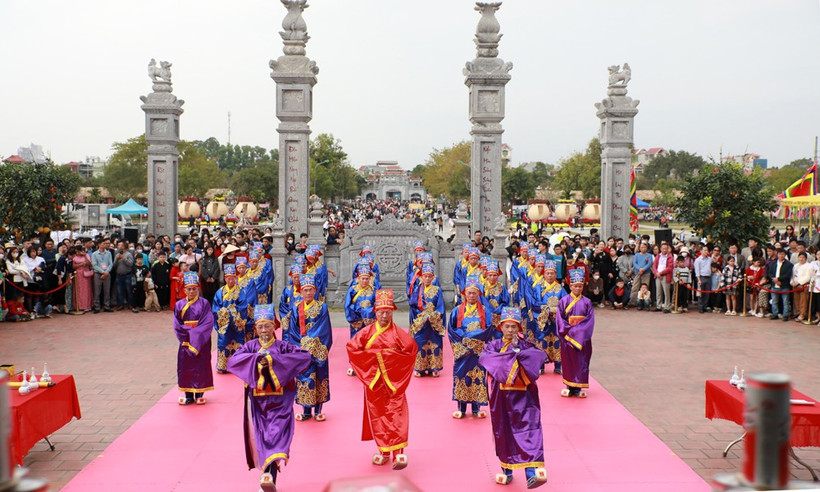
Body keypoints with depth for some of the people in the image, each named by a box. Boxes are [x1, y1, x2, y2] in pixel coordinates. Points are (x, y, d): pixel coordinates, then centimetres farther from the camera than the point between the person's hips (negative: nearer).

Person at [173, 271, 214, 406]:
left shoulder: (204, 304, -2)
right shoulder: (179, 305, 4)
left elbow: (208, 323, -10)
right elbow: (177, 325, 1)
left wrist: (195, 334, -16)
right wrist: (189, 333, -12)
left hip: (201, 341, -2)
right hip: (185, 341, 2)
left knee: (200, 366, 1)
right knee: (185, 366, 3)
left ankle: (199, 394, 10)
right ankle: (188, 395, 11)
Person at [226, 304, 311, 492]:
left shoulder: (283, 346, -2)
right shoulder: (250, 347, 4)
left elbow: (305, 357, -18)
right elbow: (232, 362, -11)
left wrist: (274, 360, -22)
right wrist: (256, 358, -23)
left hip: (279, 401, -2)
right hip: (257, 401, 2)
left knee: (276, 436, -14)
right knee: (261, 438, 5)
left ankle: (269, 475, -21)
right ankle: (268, 473, 16)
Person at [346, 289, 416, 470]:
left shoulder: (397, 333, 0)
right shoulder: (367, 332, 3)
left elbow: (411, 348, -7)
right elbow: (352, 347, -1)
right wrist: (372, 357, -6)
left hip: (394, 381, -2)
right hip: (374, 381, 2)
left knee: (396, 415, -9)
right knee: (377, 416, 7)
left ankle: (398, 454, -11)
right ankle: (383, 452, 20)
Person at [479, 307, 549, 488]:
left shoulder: (525, 345, 3)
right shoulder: (494, 345, 5)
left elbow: (541, 355, -16)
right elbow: (484, 357, -18)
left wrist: (517, 351, -21)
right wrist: (512, 356, -24)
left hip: (523, 396, -1)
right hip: (501, 397, 2)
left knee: (528, 430, -11)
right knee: (503, 432, 10)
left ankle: (532, 473, -17)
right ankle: (507, 470, 25)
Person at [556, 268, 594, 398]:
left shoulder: (587, 302, 3)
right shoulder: (564, 301, 1)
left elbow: (590, 320, -3)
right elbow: (560, 319, -2)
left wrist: (576, 330, -13)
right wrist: (568, 330, -14)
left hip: (582, 337, 1)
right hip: (567, 337, -1)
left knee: (581, 361, 1)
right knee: (568, 361, 2)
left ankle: (578, 387, 9)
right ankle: (569, 387, 11)